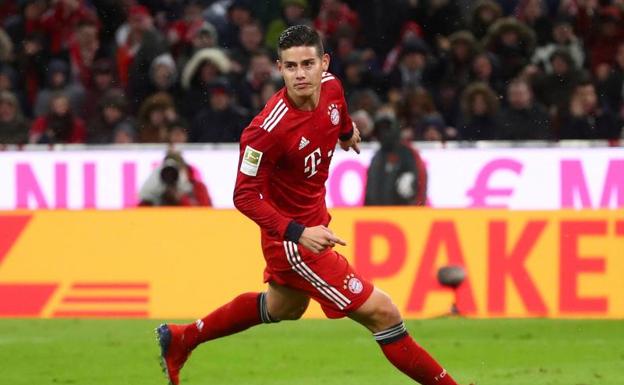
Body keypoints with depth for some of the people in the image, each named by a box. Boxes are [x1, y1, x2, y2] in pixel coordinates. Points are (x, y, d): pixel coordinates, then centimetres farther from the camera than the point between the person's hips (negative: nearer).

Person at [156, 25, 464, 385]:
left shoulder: (331, 87, -10)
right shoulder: (268, 129, -31)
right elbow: (245, 196, -25)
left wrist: (348, 130, 37)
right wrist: (298, 233, -35)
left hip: (314, 221, 9)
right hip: (292, 241, -9)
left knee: (284, 308, 33)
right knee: (382, 312, -9)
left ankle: (179, 339, 46)